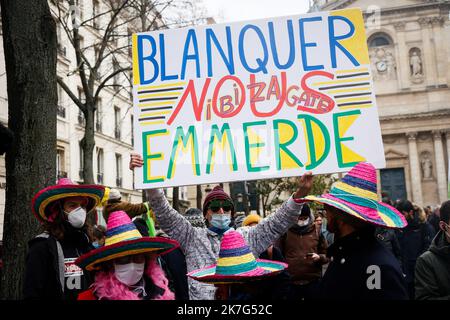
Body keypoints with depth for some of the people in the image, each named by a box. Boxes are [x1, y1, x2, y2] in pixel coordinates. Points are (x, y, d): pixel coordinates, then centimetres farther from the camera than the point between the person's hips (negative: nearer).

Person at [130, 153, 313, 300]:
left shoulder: (248, 237, 12)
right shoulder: (192, 237, 10)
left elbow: (279, 221, 6)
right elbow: (164, 214, 4)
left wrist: (299, 194, -8)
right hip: (200, 296, -1)